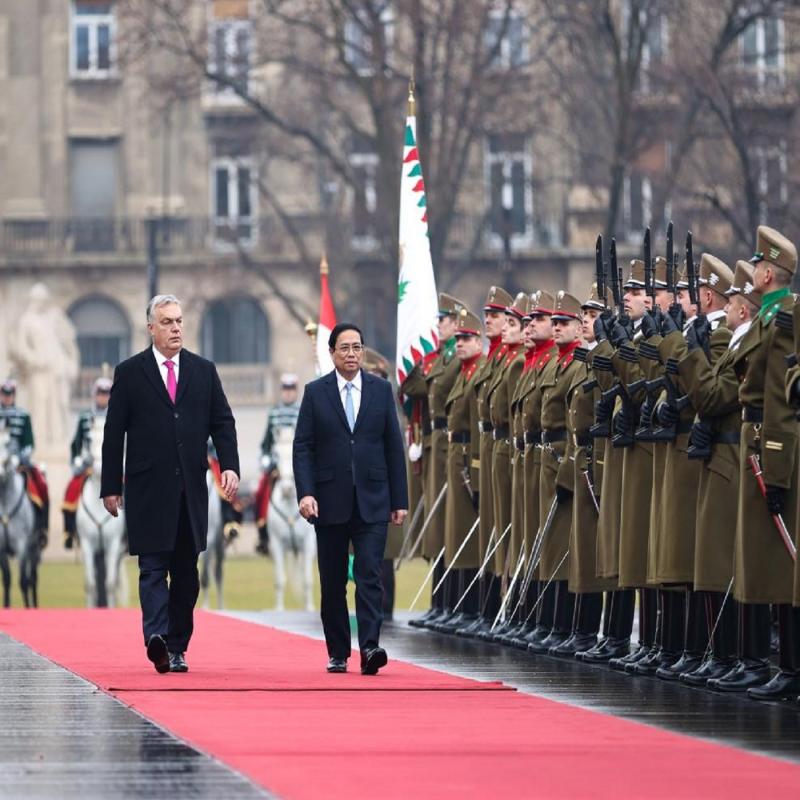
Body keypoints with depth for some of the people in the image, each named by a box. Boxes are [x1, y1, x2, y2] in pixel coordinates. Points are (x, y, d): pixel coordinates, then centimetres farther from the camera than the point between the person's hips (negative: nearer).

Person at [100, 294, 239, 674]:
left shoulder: (203, 371, 11)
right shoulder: (130, 373, 2)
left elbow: (222, 422, 10)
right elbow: (114, 433, 3)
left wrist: (229, 466, -6)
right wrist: (111, 486, -1)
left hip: (191, 488, 3)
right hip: (148, 489, -3)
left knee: (186, 572, 6)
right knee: (153, 568, -12)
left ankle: (176, 648, 12)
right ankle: (157, 637, -25)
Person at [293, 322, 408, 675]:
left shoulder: (381, 390, 7)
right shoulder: (315, 392, 4)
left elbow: (394, 447, 8)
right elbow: (303, 447, 0)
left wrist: (400, 500, 4)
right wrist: (305, 493, -13)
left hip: (371, 500, 0)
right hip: (330, 501, 0)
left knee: (369, 575, -12)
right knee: (333, 583, 6)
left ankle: (370, 647, -19)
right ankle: (337, 653, 15)